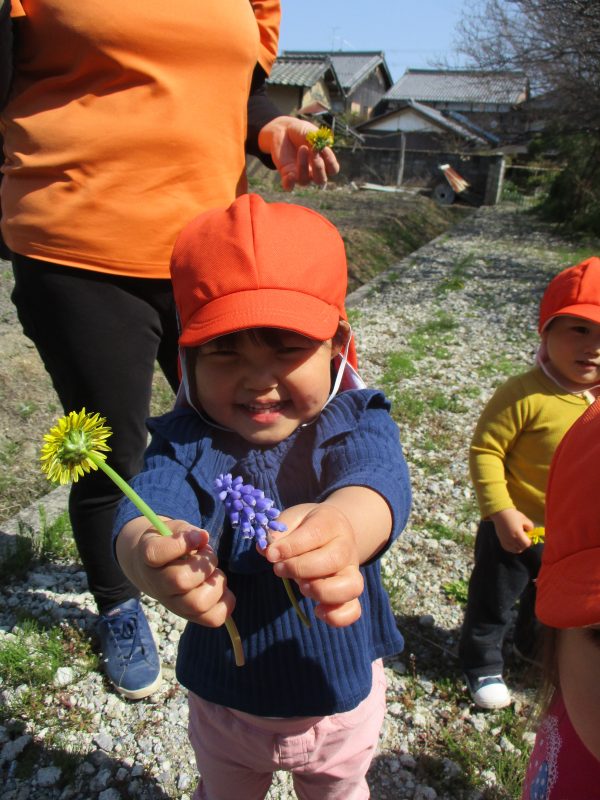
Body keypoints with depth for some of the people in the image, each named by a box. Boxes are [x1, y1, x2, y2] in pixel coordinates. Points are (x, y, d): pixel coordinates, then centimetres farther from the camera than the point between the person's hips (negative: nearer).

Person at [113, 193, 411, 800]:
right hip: (225, 701, 0)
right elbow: (150, 497, -38)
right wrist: (148, 550, -63)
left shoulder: (357, 422, -21)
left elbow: (379, 477, -41)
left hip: (345, 690, 0)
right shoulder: (184, 442, -20)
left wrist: (341, 525, -65)